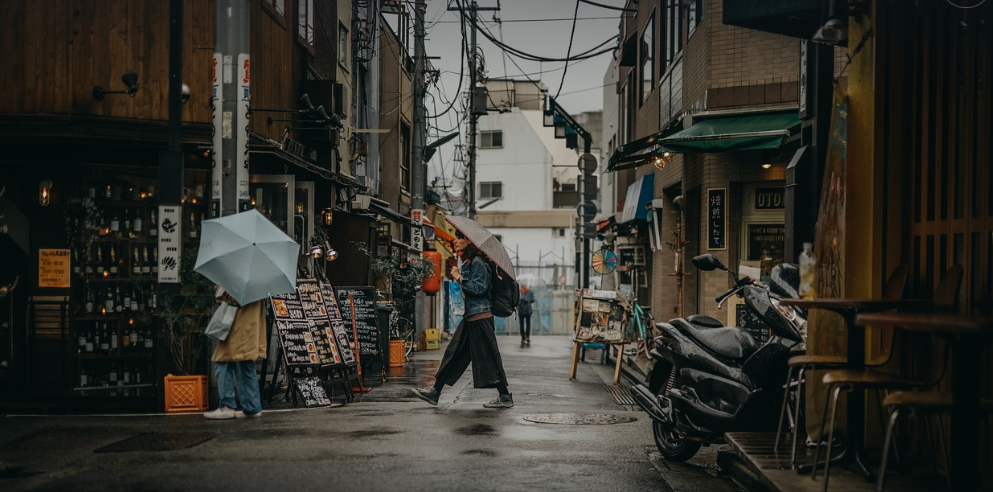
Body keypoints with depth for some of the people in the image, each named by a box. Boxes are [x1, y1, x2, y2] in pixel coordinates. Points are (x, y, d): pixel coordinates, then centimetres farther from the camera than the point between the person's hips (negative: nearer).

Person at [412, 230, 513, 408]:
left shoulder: (477, 262, -12)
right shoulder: (467, 262, 16)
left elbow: (479, 288, -19)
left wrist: (460, 278, -13)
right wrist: (458, 277, 7)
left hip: (480, 317, -10)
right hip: (470, 316, 10)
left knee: (487, 357, -6)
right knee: (454, 353, 10)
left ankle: (505, 397, 1)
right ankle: (435, 392, 13)